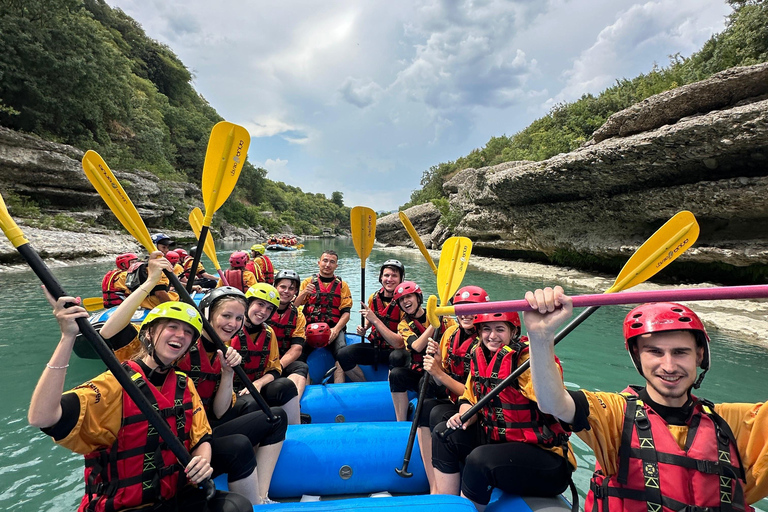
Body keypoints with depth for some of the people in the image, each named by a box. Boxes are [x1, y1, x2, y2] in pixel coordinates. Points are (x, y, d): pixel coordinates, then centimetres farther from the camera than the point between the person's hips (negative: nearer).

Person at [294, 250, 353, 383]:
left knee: (341, 350, -30)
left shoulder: (342, 285, 14)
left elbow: (346, 313, 5)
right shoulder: (308, 282, 14)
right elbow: (294, 306, 6)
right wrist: (304, 293, -14)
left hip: (334, 328, 0)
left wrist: (335, 330, -12)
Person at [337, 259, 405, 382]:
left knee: (397, 357, -39)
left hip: (394, 350, -5)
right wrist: (364, 328, 0)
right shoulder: (374, 298, 0)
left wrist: (375, 320, -27)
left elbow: (399, 344, -24)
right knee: (343, 355, -16)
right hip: (375, 347, 5)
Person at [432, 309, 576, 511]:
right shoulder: (479, 355, 2)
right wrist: (464, 416, -9)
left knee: (479, 459, -29)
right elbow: (470, 399, 14)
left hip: (545, 455, -7)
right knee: (445, 434, 2)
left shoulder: (527, 357, -19)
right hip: (498, 440, 8)